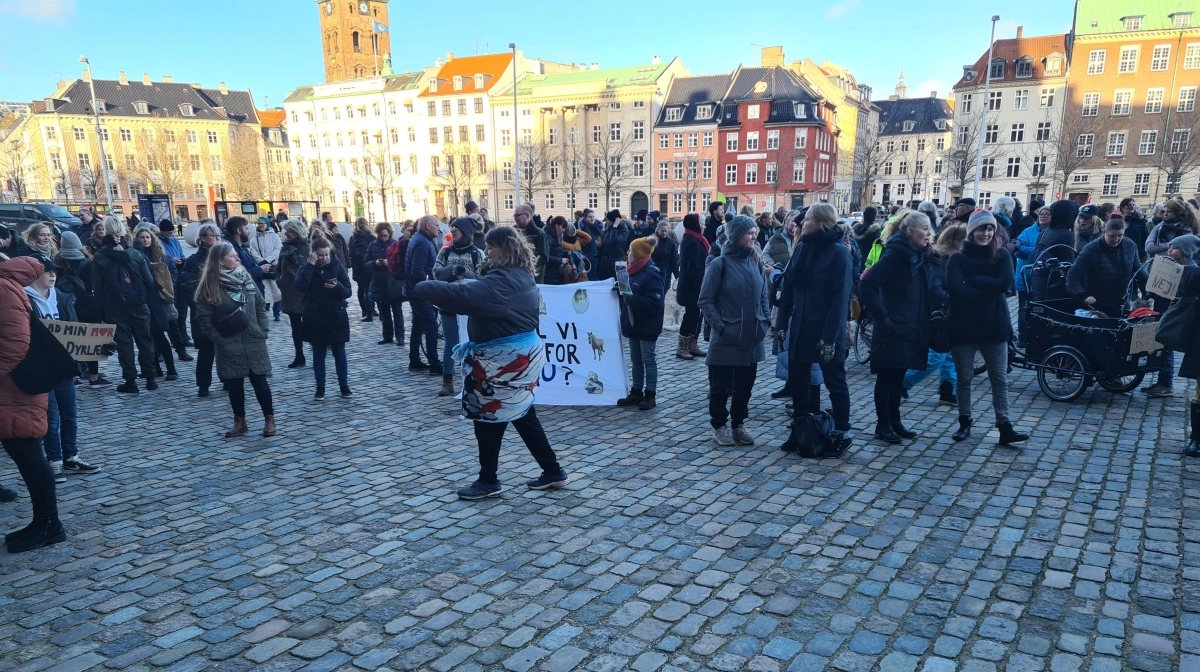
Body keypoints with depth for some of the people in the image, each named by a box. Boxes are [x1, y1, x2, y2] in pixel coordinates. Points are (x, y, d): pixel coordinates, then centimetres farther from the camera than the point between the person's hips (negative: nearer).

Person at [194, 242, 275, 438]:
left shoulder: (245, 279, 6)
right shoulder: (210, 287, -7)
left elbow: (260, 306, 11)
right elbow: (203, 319, -6)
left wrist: (263, 330, 3)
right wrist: (219, 340, -8)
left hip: (254, 342, 2)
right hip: (229, 346, -2)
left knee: (260, 381, 3)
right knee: (234, 384, 7)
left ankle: (269, 419, 13)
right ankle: (240, 421, 21)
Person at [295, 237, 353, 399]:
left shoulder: (338, 266, -2)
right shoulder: (307, 268, -1)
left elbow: (348, 292, -5)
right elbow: (301, 286, -21)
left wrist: (337, 286, -26)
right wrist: (310, 264, -21)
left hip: (336, 318, 0)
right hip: (315, 318, 1)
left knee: (339, 353, 6)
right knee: (318, 355, 8)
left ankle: (344, 386, 16)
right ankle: (320, 388, 17)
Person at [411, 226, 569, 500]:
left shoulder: (503, 280, -23)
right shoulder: (520, 275, 12)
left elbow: (463, 295, -31)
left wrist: (421, 288, -20)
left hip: (505, 359, -10)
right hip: (520, 354, 10)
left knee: (488, 419, 4)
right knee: (523, 416, 17)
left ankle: (488, 481, 18)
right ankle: (553, 471, 23)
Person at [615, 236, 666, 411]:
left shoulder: (652, 275, -18)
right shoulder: (634, 271, 10)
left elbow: (654, 303, -25)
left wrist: (631, 299, -25)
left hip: (647, 326, -8)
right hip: (633, 323, 9)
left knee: (648, 360, 1)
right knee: (635, 360, 14)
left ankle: (650, 395, 10)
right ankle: (636, 392, 23)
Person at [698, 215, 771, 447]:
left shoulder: (756, 262, 7)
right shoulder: (720, 264, -9)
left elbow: (763, 297, 15)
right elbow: (705, 300, -8)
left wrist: (765, 322, 4)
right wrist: (720, 326, -14)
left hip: (752, 338, 5)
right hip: (726, 340, -5)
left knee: (745, 384, 14)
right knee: (720, 385, 7)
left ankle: (738, 424, 29)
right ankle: (719, 426, 22)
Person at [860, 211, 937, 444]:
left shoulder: (918, 256, 10)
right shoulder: (894, 255, -14)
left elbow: (926, 291, 18)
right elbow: (866, 285, -21)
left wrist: (924, 321, 7)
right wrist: (882, 316, -18)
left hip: (912, 329, 8)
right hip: (893, 329, -8)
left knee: (898, 377, 15)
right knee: (887, 377, 2)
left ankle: (895, 420, 26)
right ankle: (883, 424, 12)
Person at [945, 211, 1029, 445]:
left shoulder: (1002, 255, 3)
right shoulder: (957, 258, -1)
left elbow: (1005, 283, -14)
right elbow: (954, 288, -17)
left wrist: (972, 280, -15)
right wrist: (988, 289, -17)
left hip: (994, 326, 1)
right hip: (963, 326, -1)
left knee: (1000, 379, 4)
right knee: (964, 378, 8)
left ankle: (1004, 427, 8)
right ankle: (964, 422, 21)